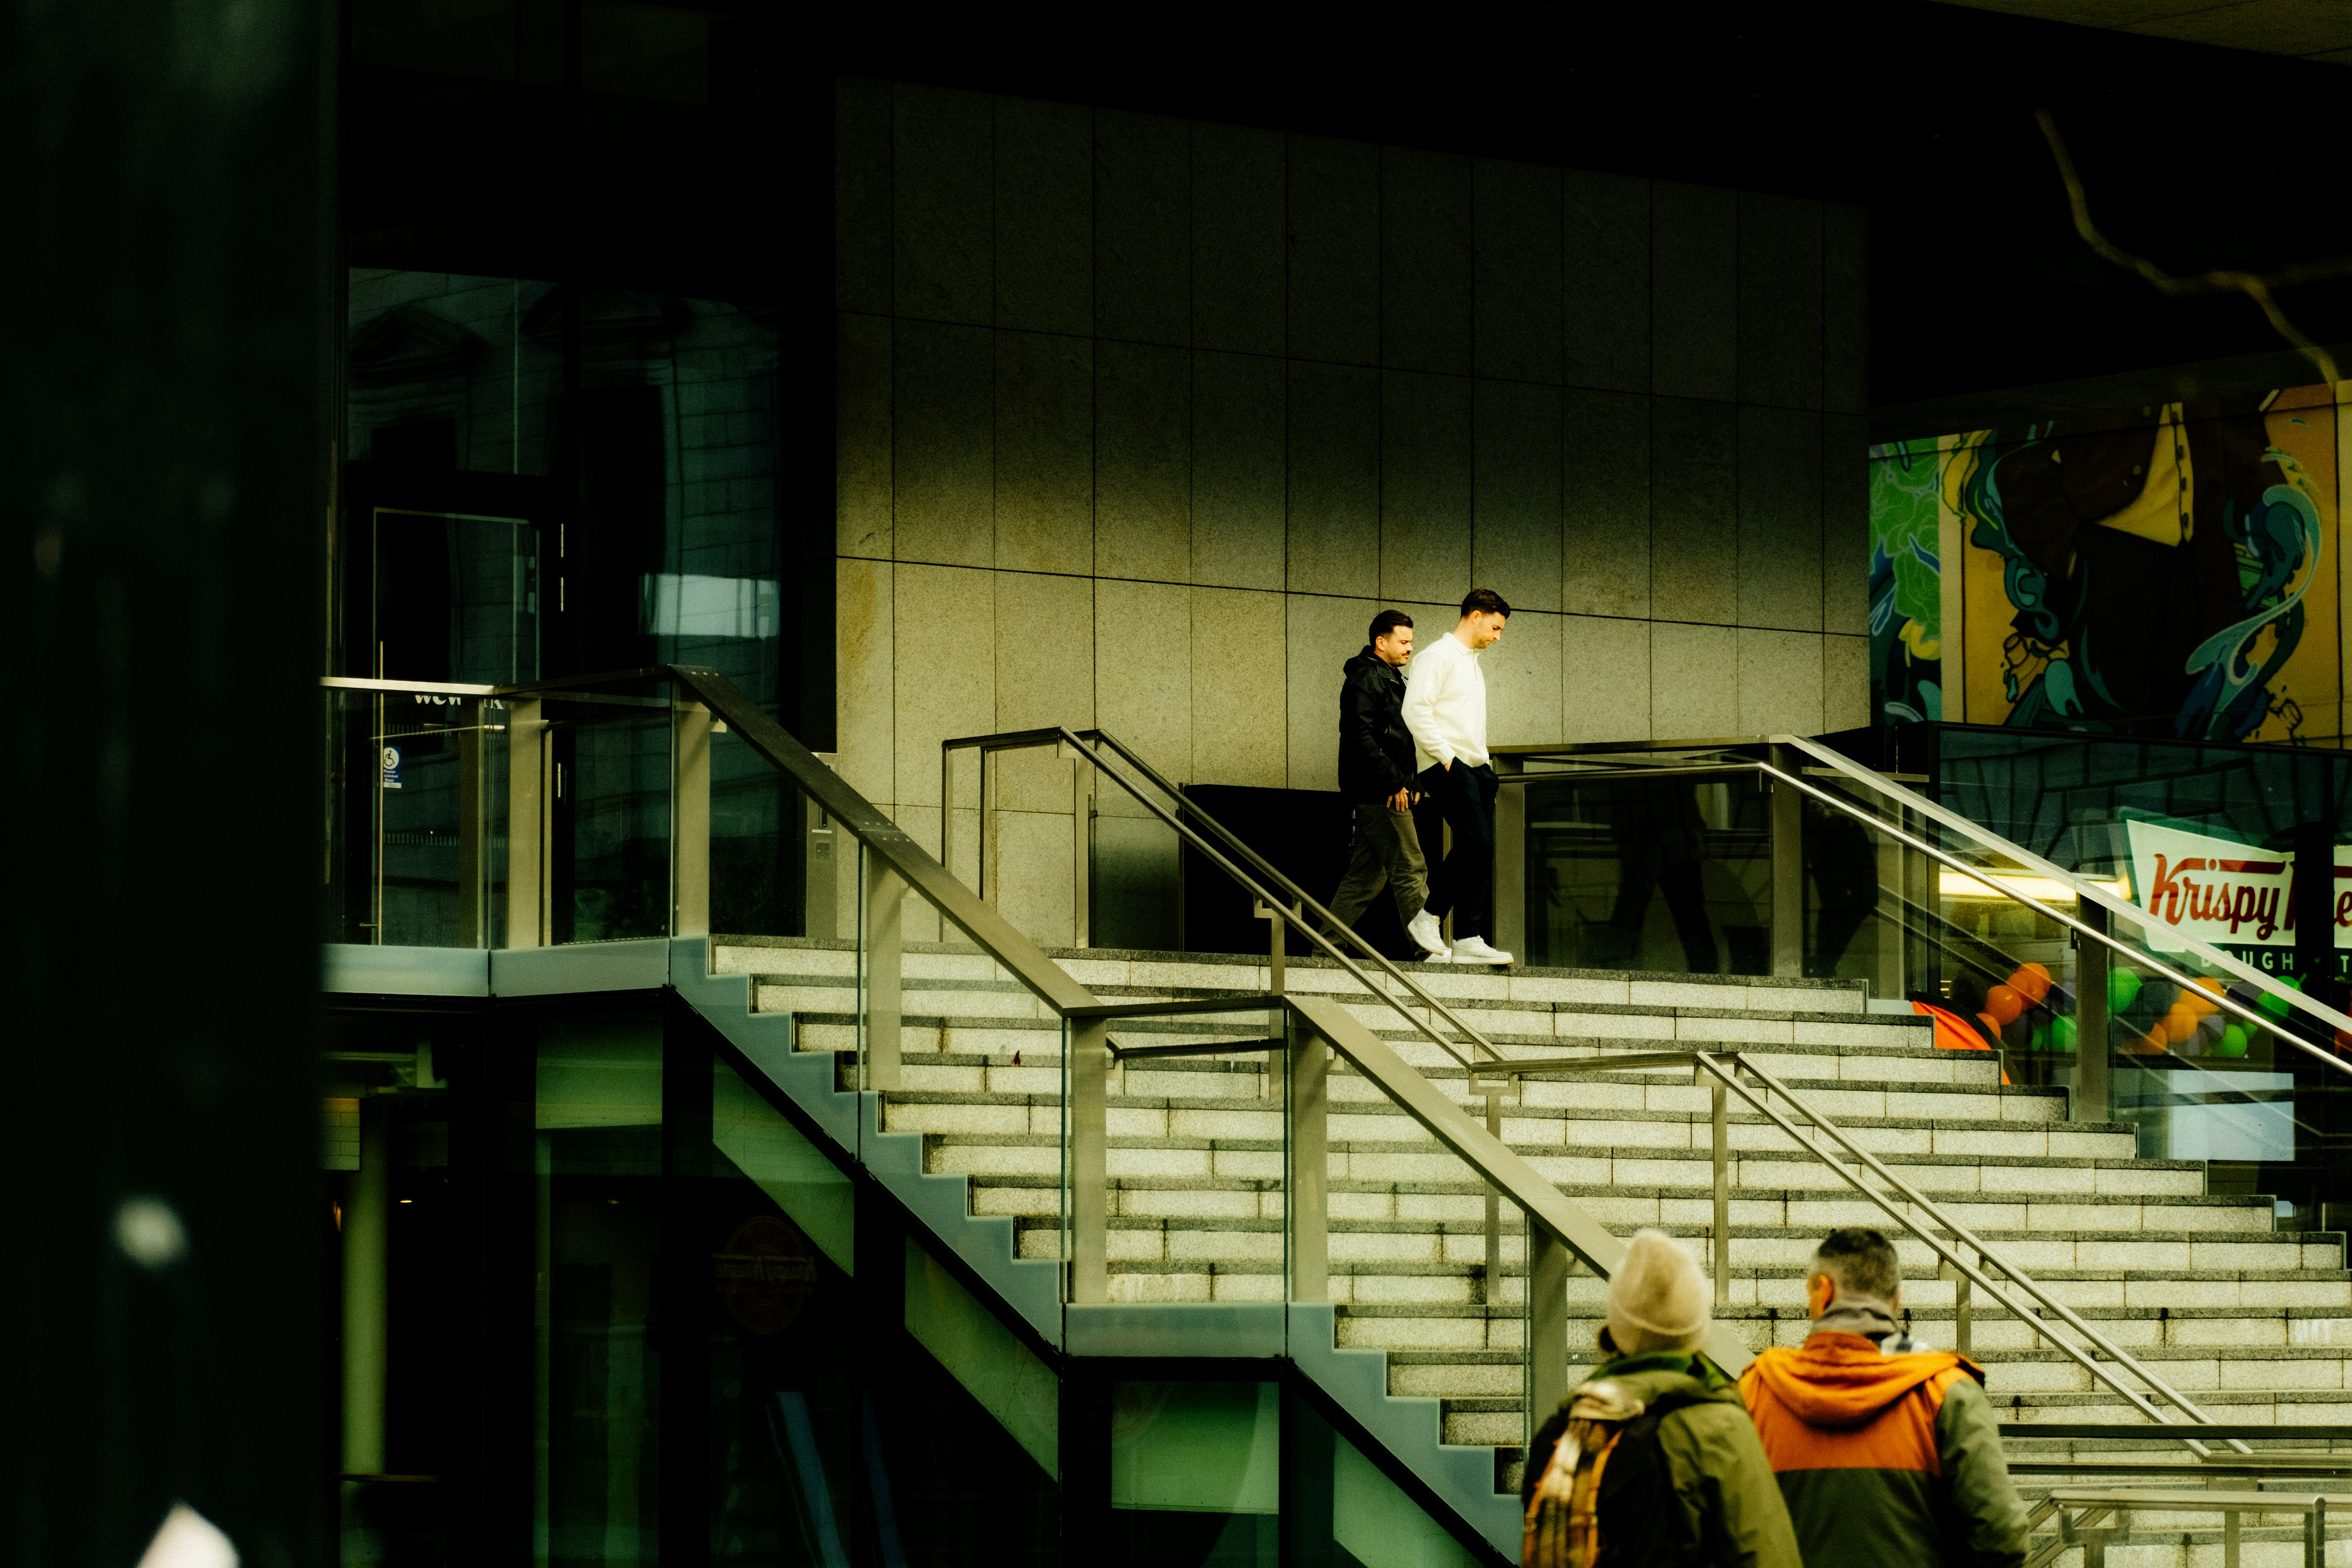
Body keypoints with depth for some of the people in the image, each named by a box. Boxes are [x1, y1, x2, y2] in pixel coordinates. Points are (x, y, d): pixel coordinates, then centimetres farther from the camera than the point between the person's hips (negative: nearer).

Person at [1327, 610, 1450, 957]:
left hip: (1388, 794, 10)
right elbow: (1360, 737, -20)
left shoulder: (1392, 680, 22)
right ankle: (1428, 943, -12)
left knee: (1367, 875, 9)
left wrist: (1410, 783, 15)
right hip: (1379, 794, -10)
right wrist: (1393, 783, -22)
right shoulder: (1365, 679, -10)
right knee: (1409, 867, -11)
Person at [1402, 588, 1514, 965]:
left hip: (1476, 767, 9)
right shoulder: (1438, 657, -5)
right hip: (1447, 767, -9)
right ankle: (1430, 917, -13)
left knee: (1481, 853, 2)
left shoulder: (1471, 662, 24)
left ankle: (1469, 940, 2)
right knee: (1475, 841, -21)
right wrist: (1446, 757, -17)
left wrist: (1484, 761, 17)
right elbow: (1415, 711, -16)